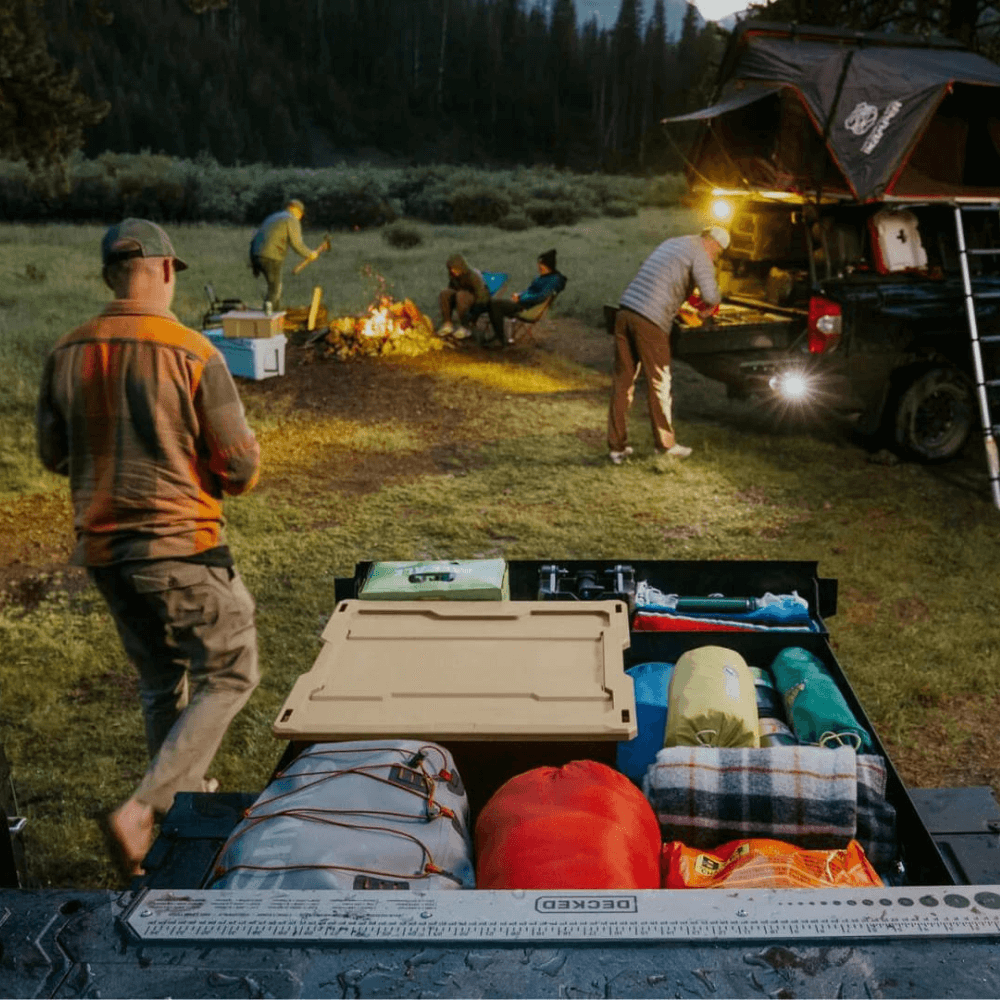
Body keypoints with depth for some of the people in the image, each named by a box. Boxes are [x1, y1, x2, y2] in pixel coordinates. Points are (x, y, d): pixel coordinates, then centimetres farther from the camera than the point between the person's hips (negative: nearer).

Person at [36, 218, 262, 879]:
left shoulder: (68, 353, 0)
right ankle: (140, 813, -2)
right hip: (181, 550, -6)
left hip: (102, 550, 6)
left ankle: (182, 802, 35)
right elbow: (242, 465, -12)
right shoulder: (194, 355, -16)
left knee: (161, 684, 21)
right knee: (230, 677, 8)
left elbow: (54, 454, 10)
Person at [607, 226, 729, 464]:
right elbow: (710, 294, -15)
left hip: (625, 311, 8)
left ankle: (617, 447, 14)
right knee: (659, 383, 6)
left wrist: (682, 309, 38)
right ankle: (665, 444, 17)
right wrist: (710, 306, 7)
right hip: (650, 321, -7)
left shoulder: (672, 243, 25)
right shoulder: (700, 256, -1)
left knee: (622, 380, 10)